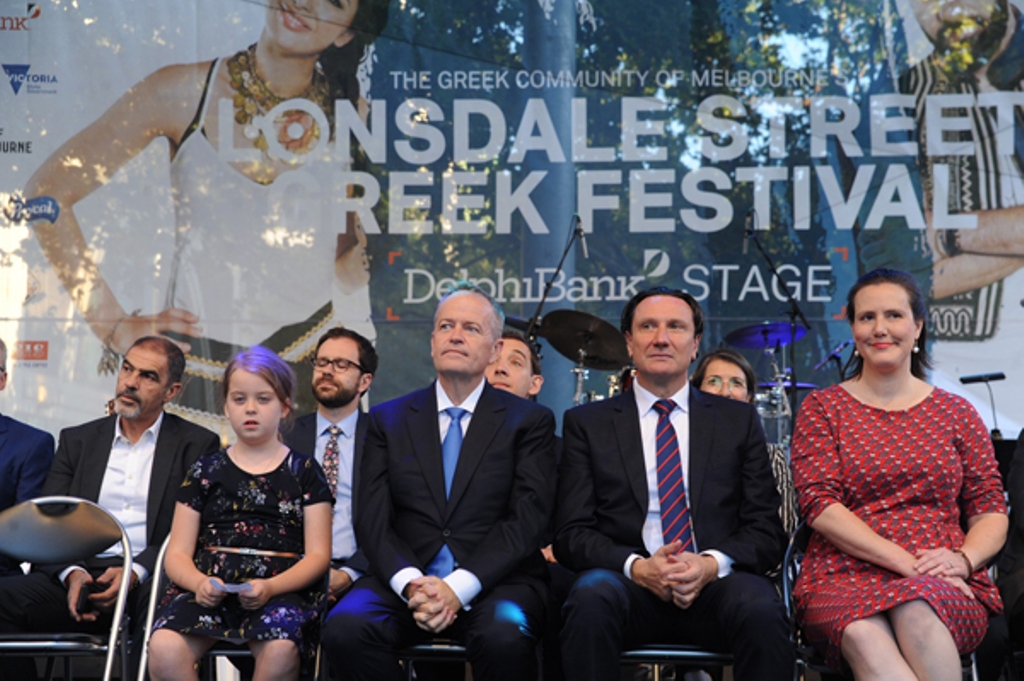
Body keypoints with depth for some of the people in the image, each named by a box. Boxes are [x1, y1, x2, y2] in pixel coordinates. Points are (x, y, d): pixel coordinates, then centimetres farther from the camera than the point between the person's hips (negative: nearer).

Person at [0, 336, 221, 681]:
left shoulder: (197, 445, 11)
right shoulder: (77, 440, 20)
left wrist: (136, 572, -15)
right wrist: (71, 572, -11)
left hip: (151, 578, -3)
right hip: (83, 572, 3)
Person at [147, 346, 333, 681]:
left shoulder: (304, 471, 14)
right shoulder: (206, 471, 19)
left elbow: (317, 555, 6)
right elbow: (177, 554, 13)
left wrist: (271, 587, -13)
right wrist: (199, 582, -10)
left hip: (280, 588, -1)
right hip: (209, 586, 2)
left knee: (280, 650, -36)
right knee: (163, 648, -31)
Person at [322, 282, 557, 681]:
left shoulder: (529, 421, 7)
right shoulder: (388, 420, 14)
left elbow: (528, 518, -4)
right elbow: (372, 520, 5)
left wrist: (459, 587, -17)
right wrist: (410, 584, -14)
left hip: (494, 583, -2)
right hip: (405, 581, 2)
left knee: (505, 634, -35)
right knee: (344, 628, -28)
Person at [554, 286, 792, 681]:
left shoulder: (739, 421, 16)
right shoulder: (587, 423, 12)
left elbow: (766, 530, 10)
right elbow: (571, 533, 5)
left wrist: (713, 563, -11)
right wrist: (636, 566, -14)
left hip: (717, 581, 1)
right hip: (629, 584, 0)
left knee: (760, 610, -33)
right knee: (591, 600, -34)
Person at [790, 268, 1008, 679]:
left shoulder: (957, 413, 17)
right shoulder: (822, 407, 11)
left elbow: (991, 509, 14)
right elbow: (819, 503, -1)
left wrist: (964, 559, -10)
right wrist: (906, 561, -13)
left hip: (943, 586, 2)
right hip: (843, 580, -1)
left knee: (916, 612, -37)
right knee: (864, 636, -38)